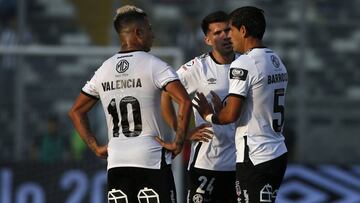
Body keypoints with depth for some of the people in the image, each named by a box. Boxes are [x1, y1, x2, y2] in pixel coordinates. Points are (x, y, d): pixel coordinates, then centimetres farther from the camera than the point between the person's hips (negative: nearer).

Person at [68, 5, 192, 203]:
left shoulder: (103, 70, 11)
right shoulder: (153, 65, -6)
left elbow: (76, 111, 17)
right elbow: (184, 101, -18)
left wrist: (96, 147, 16)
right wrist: (178, 142, -10)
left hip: (116, 161, 5)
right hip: (151, 158, -5)